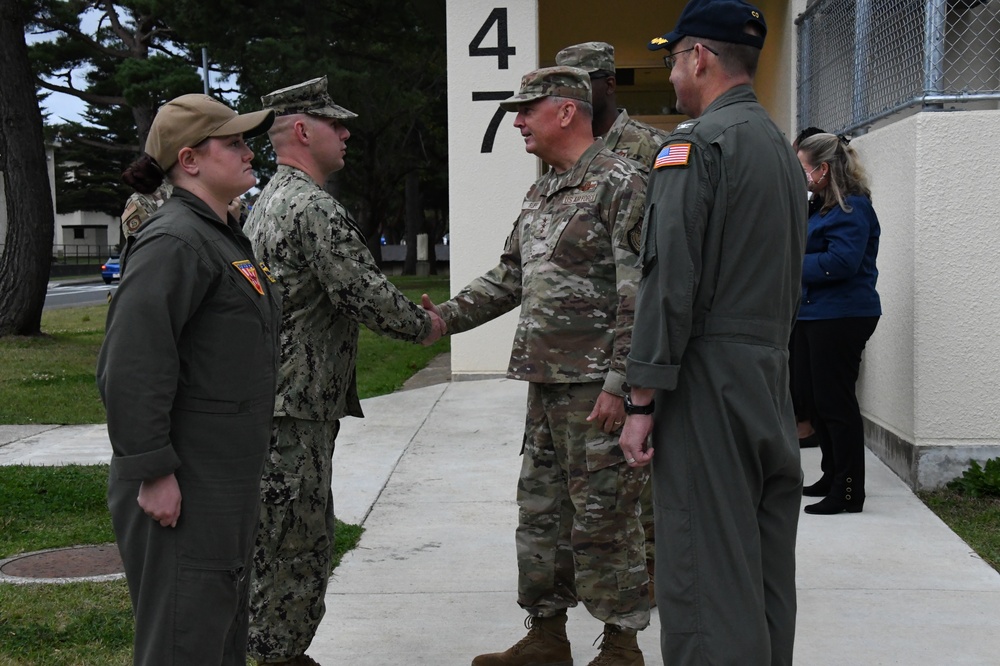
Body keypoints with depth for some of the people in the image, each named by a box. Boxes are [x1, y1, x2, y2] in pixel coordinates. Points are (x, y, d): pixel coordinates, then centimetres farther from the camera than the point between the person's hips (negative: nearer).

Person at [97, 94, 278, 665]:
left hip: (228, 483, 10)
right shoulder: (174, 242, -17)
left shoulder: (224, 237, 15)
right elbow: (132, 366, -24)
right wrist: (153, 472, -23)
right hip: (184, 489, -10)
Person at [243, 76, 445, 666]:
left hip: (274, 397, 11)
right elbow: (365, 292, -20)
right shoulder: (314, 208, -17)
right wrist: (424, 326, -3)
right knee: (295, 545, -3)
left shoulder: (269, 203, 18)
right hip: (295, 406, -11)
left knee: (301, 541, 18)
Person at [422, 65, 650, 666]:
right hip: (546, 383, 9)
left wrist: (618, 384, -20)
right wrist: (447, 316, 13)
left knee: (603, 515, 0)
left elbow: (640, 297, -16)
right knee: (541, 510, 14)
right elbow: (509, 278, 24)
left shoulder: (620, 183, -11)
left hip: (597, 385, -9)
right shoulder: (539, 195, 17)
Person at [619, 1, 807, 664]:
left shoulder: (696, 143, -11)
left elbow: (671, 281, -17)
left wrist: (642, 400, -14)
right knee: (767, 568, 14)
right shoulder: (783, 148, 17)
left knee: (705, 574, -6)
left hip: (709, 383, -9)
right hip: (774, 380, 9)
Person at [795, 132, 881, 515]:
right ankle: (832, 477, 29)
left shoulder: (852, 209, -15)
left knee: (835, 402, -6)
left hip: (840, 318, -10)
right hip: (814, 315, 10)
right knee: (815, 398, 16)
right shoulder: (822, 206, 16)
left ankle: (849, 493, 2)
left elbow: (842, 261, -25)